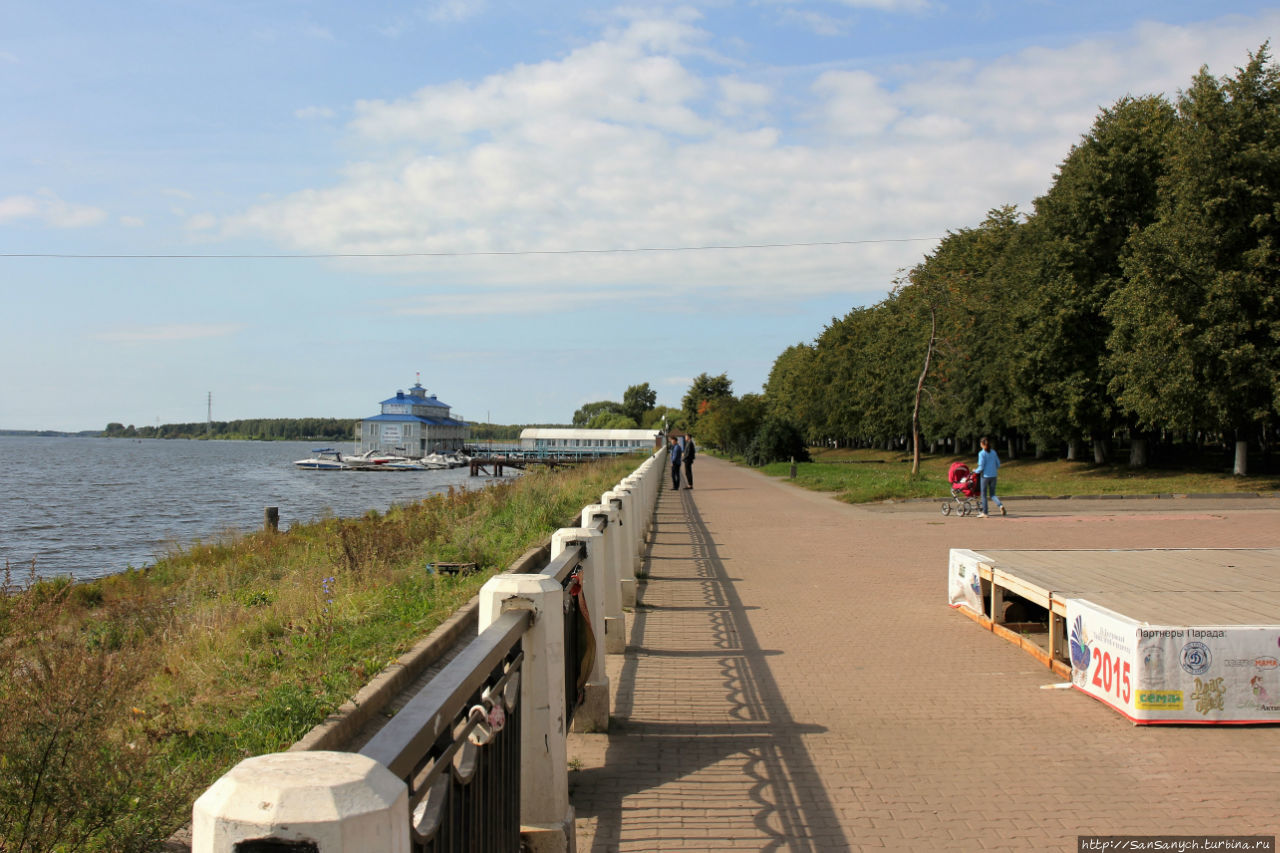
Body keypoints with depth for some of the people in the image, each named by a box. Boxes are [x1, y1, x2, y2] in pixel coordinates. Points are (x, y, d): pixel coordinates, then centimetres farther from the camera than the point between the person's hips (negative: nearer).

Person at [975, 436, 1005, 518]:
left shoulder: (981, 453, -11)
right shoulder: (993, 452, 5)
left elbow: (981, 467, -14)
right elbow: (998, 465, 9)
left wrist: (976, 471, 5)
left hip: (985, 476, -5)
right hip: (993, 476, 5)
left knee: (984, 495, 8)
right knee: (992, 494, 12)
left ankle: (984, 512, 13)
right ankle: (1000, 505, -14)